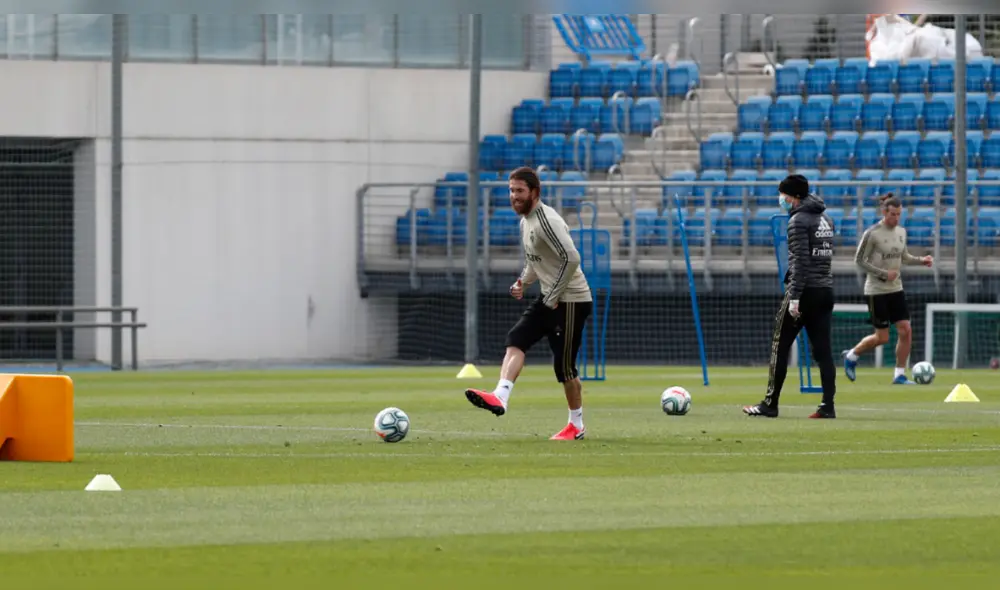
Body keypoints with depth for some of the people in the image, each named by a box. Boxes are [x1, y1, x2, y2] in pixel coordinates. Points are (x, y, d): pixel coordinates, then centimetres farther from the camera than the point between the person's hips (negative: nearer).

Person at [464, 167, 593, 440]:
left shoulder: (547, 221, -20)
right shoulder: (525, 221, 11)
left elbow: (571, 258, -28)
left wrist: (554, 297, -20)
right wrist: (523, 282, 6)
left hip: (571, 300, -9)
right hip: (549, 299, 9)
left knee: (563, 364, -2)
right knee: (516, 340, -10)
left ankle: (577, 426, 13)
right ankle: (500, 397, -25)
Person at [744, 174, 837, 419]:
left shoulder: (798, 220, -10)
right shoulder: (826, 219, 16)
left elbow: (801, 261, -17)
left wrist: (794, 297, -20)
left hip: (805, 291, -8)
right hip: (825, 291, 8)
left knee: (780, 346, 1)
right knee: (822, 349, 5)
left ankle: (770, 405, 2)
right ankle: (828, 406, -2)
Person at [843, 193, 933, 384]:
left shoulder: (901, 231, 6)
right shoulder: (872, 234, -14)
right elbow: (859, 261, -11)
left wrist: (921, 260, 2)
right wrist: (884, 274, -19)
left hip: (896, 289, 6)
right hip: (876, 290, -6)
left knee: (905, 331, -4)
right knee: (882, 337, -3)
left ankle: (899, 375, 4)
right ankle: (851, 356, 22)